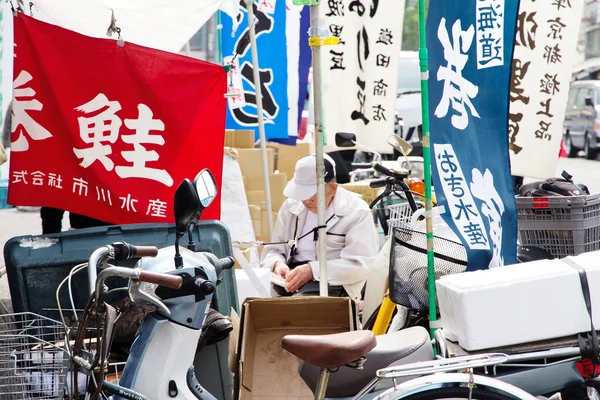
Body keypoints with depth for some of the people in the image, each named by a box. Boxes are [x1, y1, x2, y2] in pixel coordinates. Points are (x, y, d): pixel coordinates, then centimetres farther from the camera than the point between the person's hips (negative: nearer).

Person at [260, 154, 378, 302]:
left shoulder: (356, 211, -1)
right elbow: (272, 250, 19)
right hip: (289, 279, 5)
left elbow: (360, 266, -9)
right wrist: (277, 264, -6)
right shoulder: (291, 206, 15)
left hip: (331, 285, -5)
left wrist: (313, 270, -18)